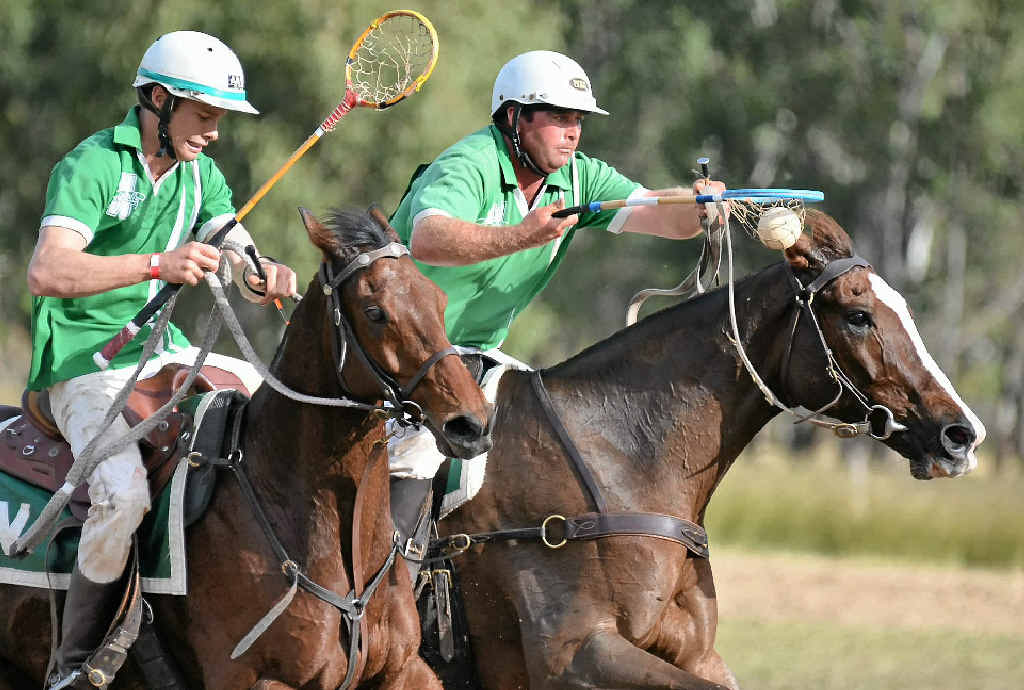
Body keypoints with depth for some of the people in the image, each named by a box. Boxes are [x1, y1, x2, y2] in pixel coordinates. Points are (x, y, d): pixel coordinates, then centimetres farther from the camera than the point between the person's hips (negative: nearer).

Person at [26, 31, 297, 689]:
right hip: (87, 364, -8)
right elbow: (47, 271, -28)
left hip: (165, 355, 8)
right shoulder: (91, 165, -14)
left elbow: (242, 260, 3)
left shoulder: (200, 172, 11)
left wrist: (268, 277, -23)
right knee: (123, 493, -30)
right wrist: (157, 264, -39)